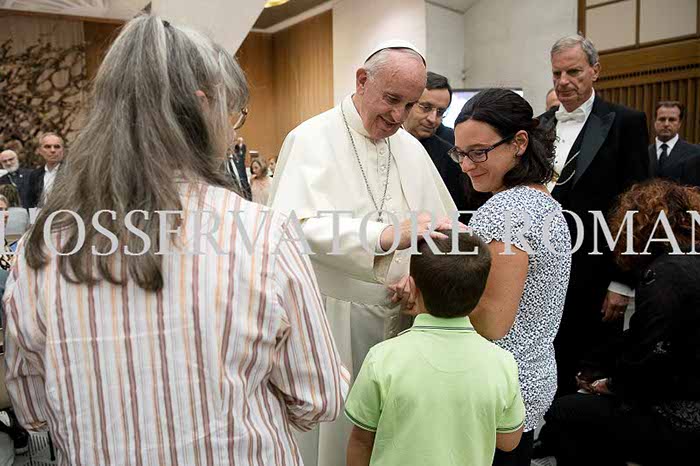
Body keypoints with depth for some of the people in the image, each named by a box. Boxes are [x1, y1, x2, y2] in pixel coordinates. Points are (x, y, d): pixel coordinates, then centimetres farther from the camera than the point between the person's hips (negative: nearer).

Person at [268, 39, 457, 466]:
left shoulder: (411, 148, 10)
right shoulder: (312, 139, -9)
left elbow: (445, 227, 13)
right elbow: (295, 222, -26)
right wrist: (385, 235, -36)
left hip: (400, 315, 6)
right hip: (332, 319, -5)